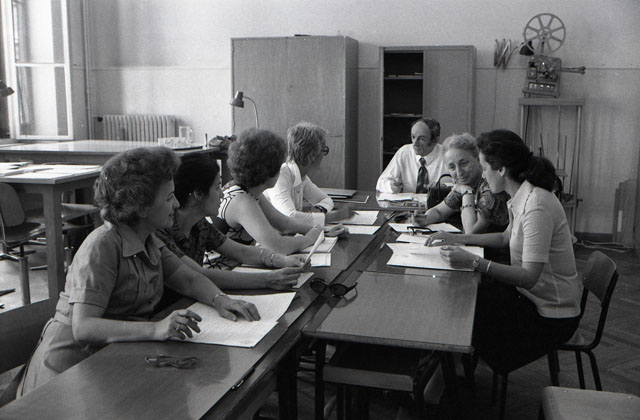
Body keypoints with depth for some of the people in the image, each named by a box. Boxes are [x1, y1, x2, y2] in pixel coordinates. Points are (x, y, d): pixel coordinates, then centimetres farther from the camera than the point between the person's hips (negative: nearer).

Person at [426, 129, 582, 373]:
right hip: (536, 296, 9)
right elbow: (506, 238, 20)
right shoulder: (523, 197, 4)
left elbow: (529, 276, -30)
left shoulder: (537, 207, -27)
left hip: (551, 316, -9)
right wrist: (459, 239, 12)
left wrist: (474, 263, -35)